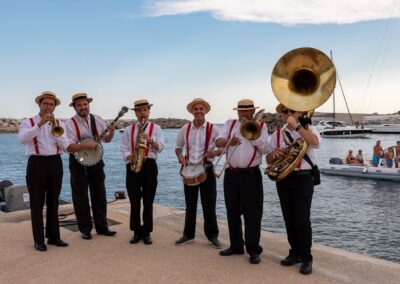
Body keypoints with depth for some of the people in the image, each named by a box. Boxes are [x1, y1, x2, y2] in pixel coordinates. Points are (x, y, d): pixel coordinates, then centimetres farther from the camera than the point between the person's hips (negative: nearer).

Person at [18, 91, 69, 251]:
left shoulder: (59, 124, 11)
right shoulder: (29, 122, 3)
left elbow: (65, 147, 1)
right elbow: (22, 139, -18)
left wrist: (56, 131, -13)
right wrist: (40, 124, -23)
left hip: (55, 163, 3)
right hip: (37, 163, -3)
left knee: (53, 202, 10)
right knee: (37, 203, 1)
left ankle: (53, 236, 20)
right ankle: (39, 240, 10)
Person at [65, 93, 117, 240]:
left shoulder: (97, 119, 3)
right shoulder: (71, 123, -12)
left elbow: (106, 139, 10)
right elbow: (69, 147, -20)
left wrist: (111, 132, -10)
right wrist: (86, 146, -32)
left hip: (96, 162, 4)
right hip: (79, 163, -4)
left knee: (99, 195, 10)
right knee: (81, 198, 5)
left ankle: (102, 227, 22)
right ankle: (85, 229, 18)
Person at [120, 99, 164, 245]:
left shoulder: (156, 128, 8)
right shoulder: (128, 129, 13)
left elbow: (160, 147, -3)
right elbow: (123, 148, 8)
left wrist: (151, 140, -21)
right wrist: (130, 157, -10)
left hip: (149, 165, -1)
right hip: (132, 166, 2)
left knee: (148, 201, 2)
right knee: (134, 201, 4)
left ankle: (146, 232, 11)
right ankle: (136, 231, 15)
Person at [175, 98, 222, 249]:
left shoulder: (213, 129, -5)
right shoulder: (185, 129, 3)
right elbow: (178, 146, 14)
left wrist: (215, 153, -22)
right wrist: (180, 156, -6)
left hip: (207, 170, -2)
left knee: (209, 205, 4)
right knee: (190, 205, 12)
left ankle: (212, 235, 18)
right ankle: (188, 234, 25)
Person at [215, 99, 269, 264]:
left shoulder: (260, 126, 5)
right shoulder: (230, 124, 11)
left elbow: (264, 148, -7)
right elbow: (218, 142, -2)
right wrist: (229, 141, -23)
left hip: (251, 175, -3)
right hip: (231, 174, 3)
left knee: (252, 214, -3)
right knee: (232, 212, 11)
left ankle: (254, 250, 7)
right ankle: (236, 246, 25)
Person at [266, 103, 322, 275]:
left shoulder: (308, 129, 1)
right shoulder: (277, 134, 10)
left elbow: (315, 142, -23)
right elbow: (269, 160, 11)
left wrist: (296, 126, -26)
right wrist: (273, 154, -11)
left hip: (303, 178, -4)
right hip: (283, 179, 4)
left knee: (302, 219, -7)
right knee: (289, 219, 10)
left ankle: (306, 258, 6)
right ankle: (295, 252, 25)